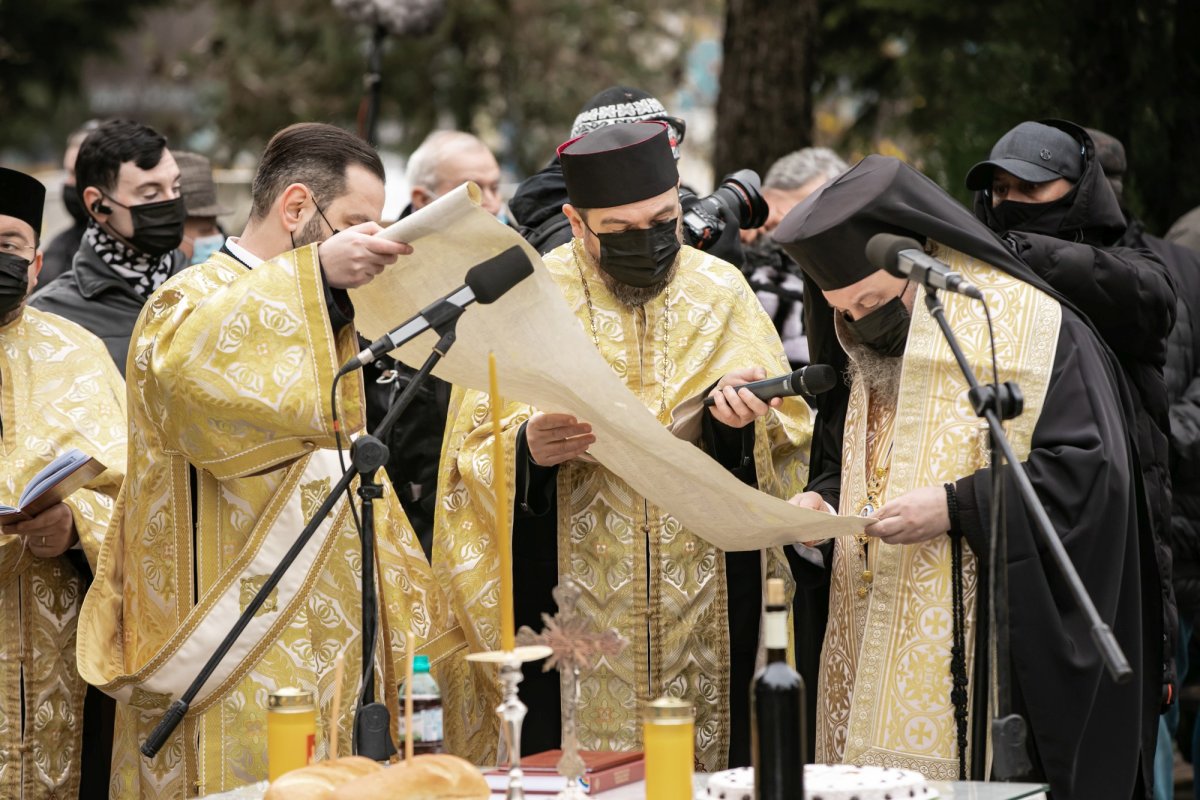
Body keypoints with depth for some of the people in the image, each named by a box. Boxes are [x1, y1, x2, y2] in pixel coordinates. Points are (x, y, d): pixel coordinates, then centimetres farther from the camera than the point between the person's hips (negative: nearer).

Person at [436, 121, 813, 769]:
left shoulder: (720, 291, 4)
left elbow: (790, 440, 8)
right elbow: (474, 457, -1)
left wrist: (748, 422, -14)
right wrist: (528, 449, -22)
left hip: (707, 616, 2)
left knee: (708, 777, 4)